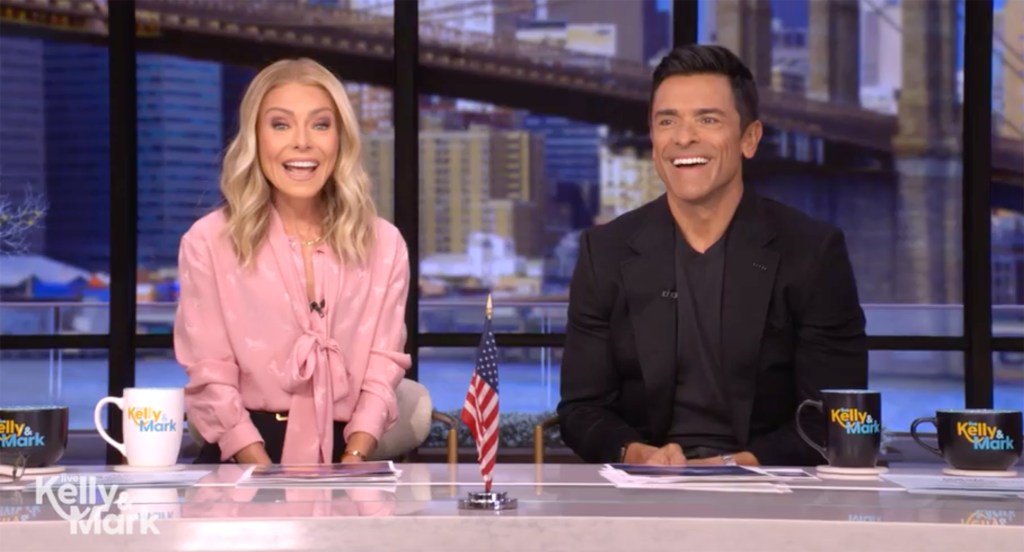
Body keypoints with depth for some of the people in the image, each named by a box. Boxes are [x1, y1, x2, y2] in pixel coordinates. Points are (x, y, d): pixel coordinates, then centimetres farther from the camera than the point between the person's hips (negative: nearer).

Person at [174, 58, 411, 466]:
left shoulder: (384, 244, 10)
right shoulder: (208, 242, 3)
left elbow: (384, 366, 6)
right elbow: (211, 378, -2)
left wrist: (351, 464, -11)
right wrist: (271, 477, -15)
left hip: (345, 457, 2)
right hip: (243, 463, -2)